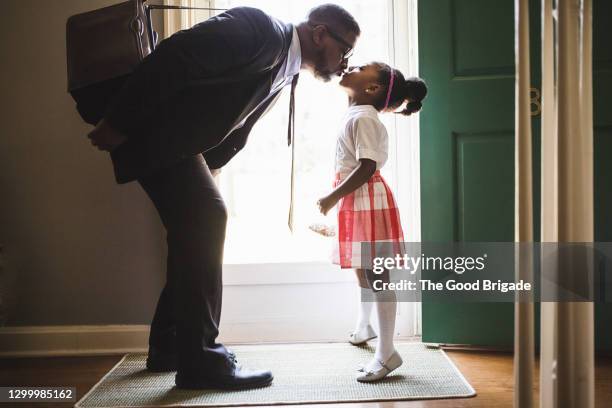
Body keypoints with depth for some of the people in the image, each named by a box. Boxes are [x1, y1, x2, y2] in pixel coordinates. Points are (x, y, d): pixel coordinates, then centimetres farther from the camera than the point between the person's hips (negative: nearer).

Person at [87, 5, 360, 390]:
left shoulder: (286, 71, 12)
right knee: (207, 215, -18)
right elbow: (175, 55, -24)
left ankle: (168, 347, 21)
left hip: (180, 140, 10)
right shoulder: (262, 29, -17)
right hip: (150, 127, -10)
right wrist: (119, 123, -22)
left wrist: (200, 172, 11)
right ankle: (200, 358, -11)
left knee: (196, 227, 9)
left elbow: (233, 132, 16)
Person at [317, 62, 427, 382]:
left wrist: (333, 197, -19)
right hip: (355, 202, 10)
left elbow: (367, 167, -24)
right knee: (362, 269, 23)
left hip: (367, 201, -10)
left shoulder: (363, 118, -16)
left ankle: (386, 352, 3)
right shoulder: (356, 115, 14)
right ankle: (363, 327, 44)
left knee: (376, 274, -5)